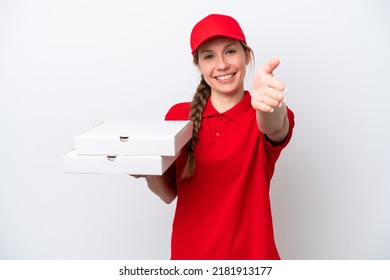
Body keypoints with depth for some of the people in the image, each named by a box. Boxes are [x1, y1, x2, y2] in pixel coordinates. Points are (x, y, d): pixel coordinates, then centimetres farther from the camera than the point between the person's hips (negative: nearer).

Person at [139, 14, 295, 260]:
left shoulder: (261, 116, -10)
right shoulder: (178, 115, -5)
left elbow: (274, 129, -33)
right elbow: (169, 193, 1)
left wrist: (268, 104, -54)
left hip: (251, 253, -1)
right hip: (189, 252, 2)